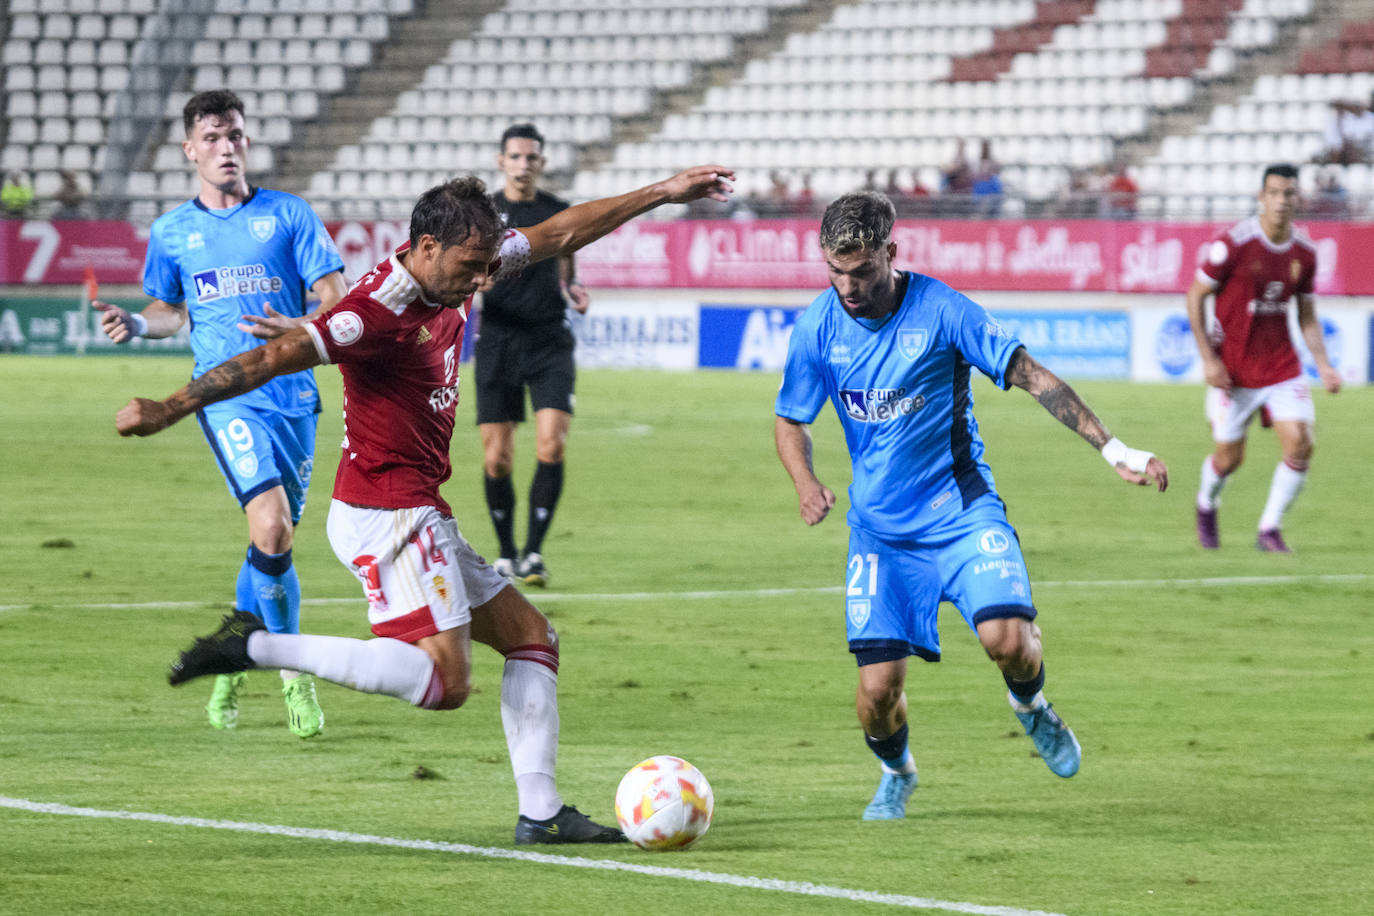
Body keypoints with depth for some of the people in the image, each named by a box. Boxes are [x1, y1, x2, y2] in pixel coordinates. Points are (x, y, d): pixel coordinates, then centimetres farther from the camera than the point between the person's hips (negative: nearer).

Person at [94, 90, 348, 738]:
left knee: (274, 545, 8)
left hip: (293, 394, 2)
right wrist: (137, 323, 1)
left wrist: (300, 329, -21)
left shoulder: (289, 215, 5)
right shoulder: (170, 232, 11)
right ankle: (294, 669, -7)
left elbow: (338, 300, 0)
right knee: (271, 528, -22)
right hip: (226, 395, -1)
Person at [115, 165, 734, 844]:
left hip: (418, 516, 10)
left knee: (530, 636, 12)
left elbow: (560, 234, 15)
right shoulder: (382, 311, -22)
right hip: (386, 515, -10)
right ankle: (260, 648, -14)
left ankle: (539, 811, 11)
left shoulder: (453, 272, 5)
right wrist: (169, 409, -27)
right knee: (446, 680, -16)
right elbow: (275, 357, -25)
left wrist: (664, 193, 18)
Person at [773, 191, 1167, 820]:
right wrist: (805, 481, -12)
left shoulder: (939, 309, -13)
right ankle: (897, 774, 28)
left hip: (961, 511, -2)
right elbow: (790, 421, 9)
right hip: (879, 527, 2)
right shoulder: (818, 327, -4)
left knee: (1006, 638, -25)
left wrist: (1113, 449, -15)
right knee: (878, 685, -8)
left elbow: (1031, 376, -10)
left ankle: (1031, 705, 13)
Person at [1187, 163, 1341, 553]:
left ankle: (1270, 529, 4)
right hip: (1232, 369, -3)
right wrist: (1208, 358, -13)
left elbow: (1307, 316, 11)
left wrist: (1323, 364, 0)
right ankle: (1206, 505, 38)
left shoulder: (1304, 252, -1)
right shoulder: (1233, 243, -16)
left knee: (1299, 445, -12)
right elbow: (1195, 297, -8)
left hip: (1281, 366, 3)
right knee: (1229, 457, 4)